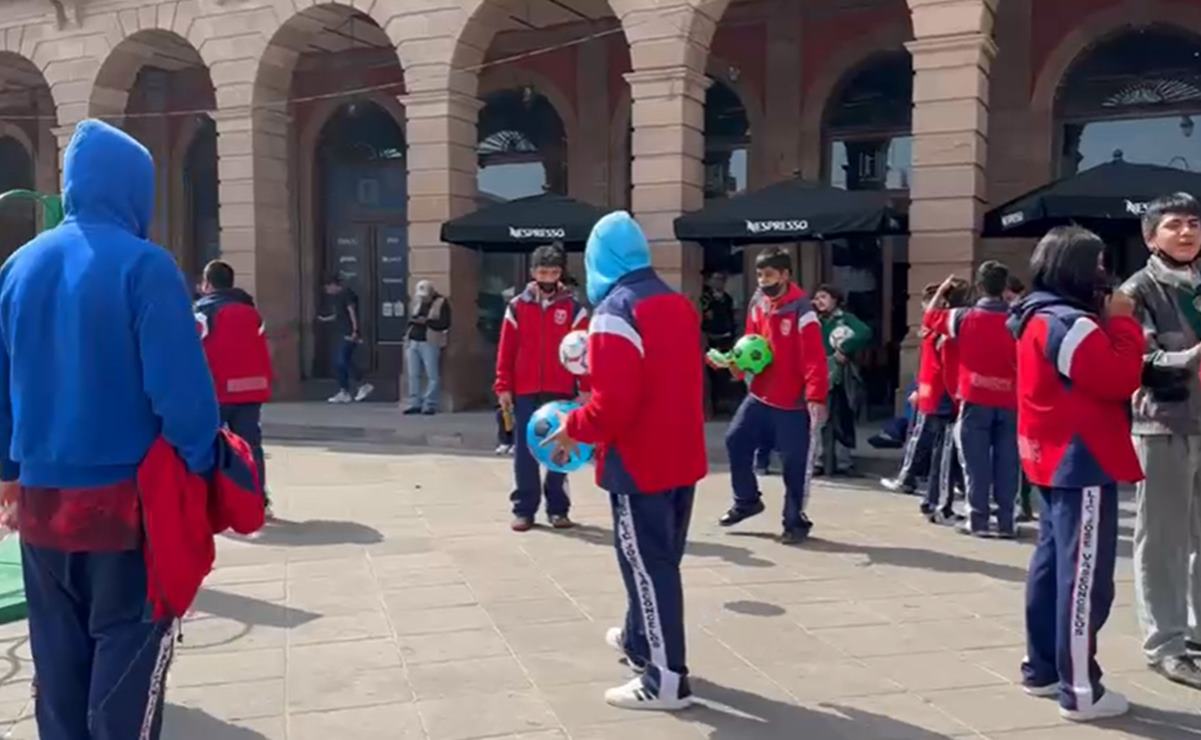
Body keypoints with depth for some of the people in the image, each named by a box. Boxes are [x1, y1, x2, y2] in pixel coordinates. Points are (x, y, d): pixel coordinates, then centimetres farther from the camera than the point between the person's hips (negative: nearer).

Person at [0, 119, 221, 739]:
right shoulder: (143, 264, -12)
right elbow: (179, 384, -18)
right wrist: (202, 467, -7)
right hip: (127, 498, -6)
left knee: (59, 658, 18)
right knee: (127, 654, 6)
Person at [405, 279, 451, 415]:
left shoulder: (441, 303, -4)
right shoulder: (416, 302, 15)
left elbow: (445, 323, -12)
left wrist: (427, 321, -17)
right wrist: (413, 321, 4)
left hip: (429, 343, -6)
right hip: (413, 342, 6)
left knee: (432, 376, -6)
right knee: (413, 375, 3)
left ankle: (429, 404, -2)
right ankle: (415, 403, 8)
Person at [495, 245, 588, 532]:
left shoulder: (573, 308, 2)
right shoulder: (517, 307, 4)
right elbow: (506, 351, 3)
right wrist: (503, 387, -2)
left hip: (561, 391, -1)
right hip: (524, 391, 1)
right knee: (524, 451, 5)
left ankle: (557, 508, 15)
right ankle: (524, 509, 12)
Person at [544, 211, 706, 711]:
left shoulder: (614, 313, -17)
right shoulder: (679, 305, 9)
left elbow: (612, 404, -24)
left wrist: (573, 428, -9)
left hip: (639, 464, -8)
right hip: (681, 457, 8)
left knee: (647, 566, 2)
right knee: (656, 559, 21)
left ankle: (666, 680, 10)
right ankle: (639, 640, 40)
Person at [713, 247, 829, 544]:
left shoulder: (801, 310, -17)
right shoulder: (757, 305, 4)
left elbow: (814, 359, -20)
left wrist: (816, 397, -26)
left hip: (793, 403, -6)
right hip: (760, 395, 7)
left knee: (794, 463, 1)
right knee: (736, 440, 5)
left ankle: (795, 522, 17)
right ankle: (747, 500, 25)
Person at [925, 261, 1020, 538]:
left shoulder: (964, 317, -4)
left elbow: (930, 319, 14)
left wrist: (942, 290, 24)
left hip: (975, 400, -1)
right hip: (1009, 402, 1)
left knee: (977, 462, 4)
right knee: (1006, 463, 6)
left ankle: (978, 520, 4)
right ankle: (1006, 521, 9)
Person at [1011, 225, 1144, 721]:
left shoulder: (1042, 318, 14)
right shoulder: (1070, 324, -19)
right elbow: (1120, 378, -20)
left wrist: (1109, 324, 3)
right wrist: (1122, 323, -9)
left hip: (1055, 460, 11)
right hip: (1082, 463, -11)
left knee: (1053, 565, 16)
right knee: (1086, 578, -5)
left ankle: (1041, 668, 26)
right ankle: (1080, 690, 2)